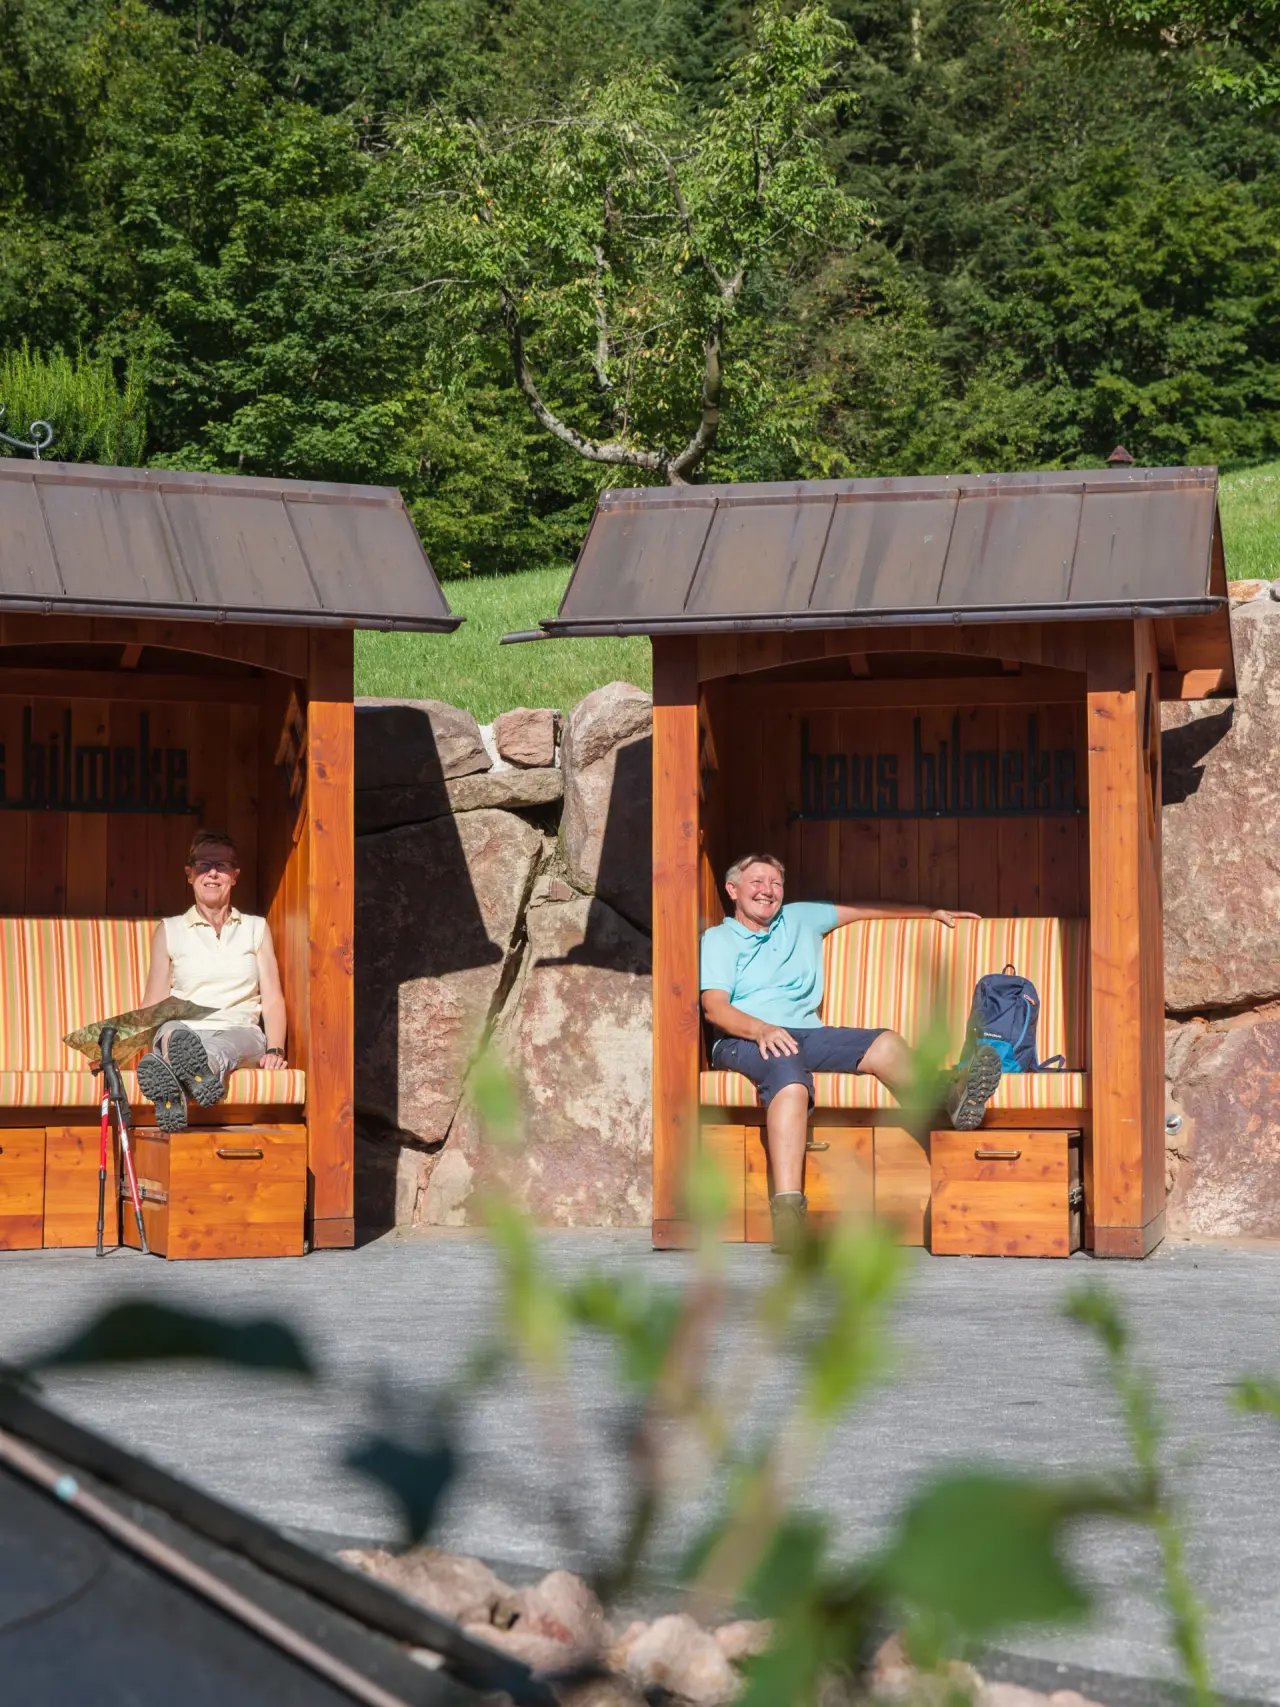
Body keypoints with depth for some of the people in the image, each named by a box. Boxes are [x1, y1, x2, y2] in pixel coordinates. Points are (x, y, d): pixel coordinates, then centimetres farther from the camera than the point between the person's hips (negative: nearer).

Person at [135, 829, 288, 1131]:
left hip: (242, 1037, 0)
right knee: (173, 1032, -39)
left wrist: (275, 1050, -6)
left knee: (223, 1045, -39)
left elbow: (273, 999, 14)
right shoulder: (169, 930, 21)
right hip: (187, 1030, 0)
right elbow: (153, 1004, 15)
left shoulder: (256, 928, 22)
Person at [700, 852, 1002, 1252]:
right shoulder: (718, 939, 12)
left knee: (886, 1044, -24)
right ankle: (788, 1210, -53)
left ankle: (952, 1097, -53)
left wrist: (931, 912, 37)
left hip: (806, 1032, 5)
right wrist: (762, 1030, -22)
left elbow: (864, 910, 38)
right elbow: (714, 1007, -3)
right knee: (790, 1079, -40)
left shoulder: (800, 918, 29)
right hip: (744, 1040, -5)